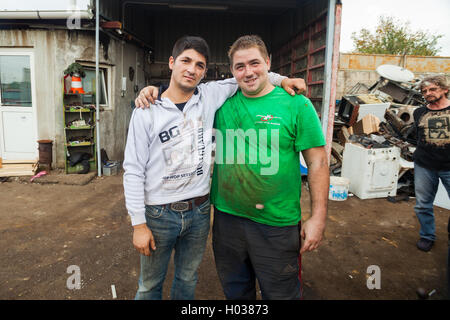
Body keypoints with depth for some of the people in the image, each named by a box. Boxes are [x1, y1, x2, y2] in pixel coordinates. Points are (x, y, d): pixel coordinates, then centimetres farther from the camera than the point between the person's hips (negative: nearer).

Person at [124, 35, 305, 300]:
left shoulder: (210, 96, -1)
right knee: (150, 285, 16)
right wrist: (139, 224, -9)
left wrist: (281, 79, 2)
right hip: (159, 215, -2)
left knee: (188, 279, 21)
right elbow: (134, 171, -9)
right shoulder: (147, 112, -10)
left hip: (199, 211, 3)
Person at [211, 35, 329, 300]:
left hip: (276, 223, -3)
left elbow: (318, 162, -7)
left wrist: (318, 218, -9)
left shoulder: (296, 104, -7)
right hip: (226, 216, 4)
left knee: (280, 293, 15)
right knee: (235, 291, 24)